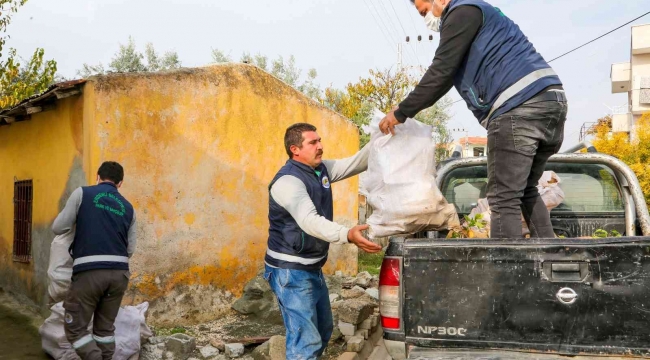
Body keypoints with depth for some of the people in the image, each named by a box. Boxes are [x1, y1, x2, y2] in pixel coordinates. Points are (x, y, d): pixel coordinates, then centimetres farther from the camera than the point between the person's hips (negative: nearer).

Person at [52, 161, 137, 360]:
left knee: (75, 328, 5)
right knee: (105, 327, 17)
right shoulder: (128, 208, 14)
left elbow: (58, 228, 4)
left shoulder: (82, 193, 4)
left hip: (90, 271, -4)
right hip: (119, 272, 4)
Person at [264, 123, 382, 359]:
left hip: (313, 268, 10)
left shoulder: (322, 170, 5)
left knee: (323, 331, 22)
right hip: (291, 271, -10)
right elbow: (309, 221, -38)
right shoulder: (288, 181, -24)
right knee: (306, 340, -13)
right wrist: (348, 235, -52)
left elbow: (357, 163, 10)